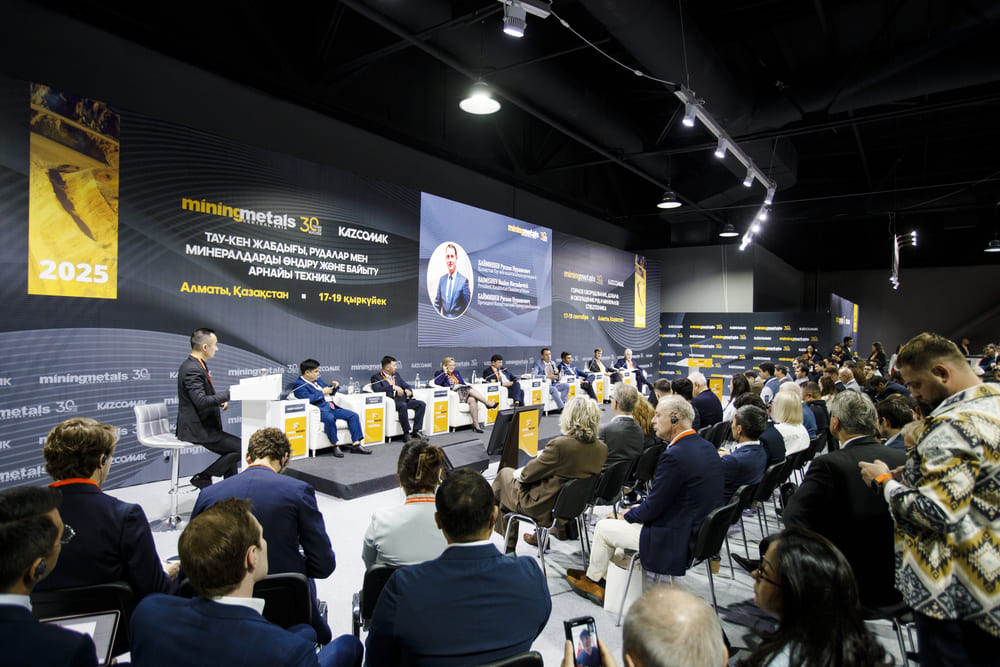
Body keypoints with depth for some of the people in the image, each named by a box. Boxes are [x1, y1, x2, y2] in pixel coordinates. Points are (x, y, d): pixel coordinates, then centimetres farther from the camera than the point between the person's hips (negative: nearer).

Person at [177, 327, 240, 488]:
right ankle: (203, 478, -2)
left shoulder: (195, 365, 10)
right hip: (196, 429, -11)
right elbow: (201, 402, -30)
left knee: (231, 450, 20)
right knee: (241, 447, -14)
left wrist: (220, 401, 5)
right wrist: (228, 394, -25)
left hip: (201, 425, 11)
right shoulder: (191, 369, -21)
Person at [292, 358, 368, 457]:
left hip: (332, 408, 9)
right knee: (330, 418, -40)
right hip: (319, 410, -8)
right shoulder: (299, 385, -2)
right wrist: (322, 393, -13)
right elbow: (306, 399, -20)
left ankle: (356, 444, -7)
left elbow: (330, 392, 34)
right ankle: (334, 446, -26)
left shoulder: (318, 380, 23)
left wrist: (334, 386, 11)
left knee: (353, 415, -6)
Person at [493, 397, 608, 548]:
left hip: (543, 508, -7)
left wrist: (519, 473, 4)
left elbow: (528, 474, -18)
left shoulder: (559, 445, -31)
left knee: (505, 473, 19)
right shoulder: (602, 448, -10)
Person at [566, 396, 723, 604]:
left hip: (676, 541, -9)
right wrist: (634, 511, 11)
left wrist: (627, 516, 1)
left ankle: (592, 579, 30)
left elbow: (653, 507, -19)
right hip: (699, 531, 9)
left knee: (604, 527, 6)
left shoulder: (675, 455, -26)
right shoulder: (707, 447, 3)